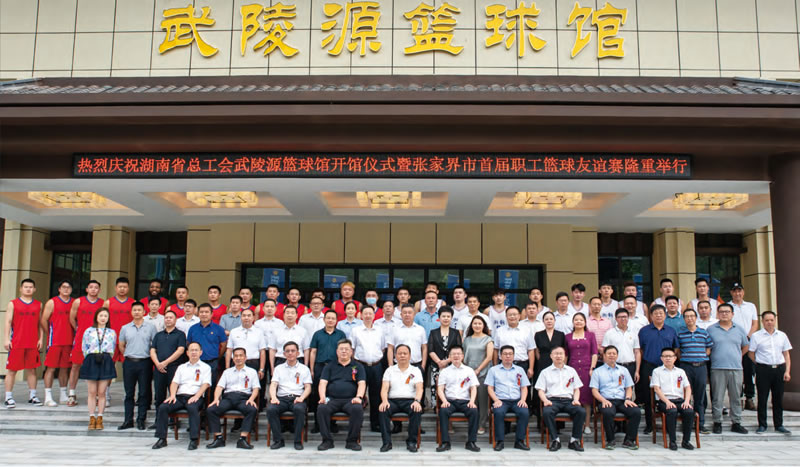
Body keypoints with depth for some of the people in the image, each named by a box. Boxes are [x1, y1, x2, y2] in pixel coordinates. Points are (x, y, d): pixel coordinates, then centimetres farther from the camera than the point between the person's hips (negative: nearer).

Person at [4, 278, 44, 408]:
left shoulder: (38, 305, 11)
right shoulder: (13, 304, 4)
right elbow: (8, 322, 0)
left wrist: (41, 339, 5)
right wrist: (7, 339, -7)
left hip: (33, 343, 2)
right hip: (16, 343, -2)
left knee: (32, 369, 6)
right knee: (12, 370, 1)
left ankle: (32, 396, 13)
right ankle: (9, 397, 5)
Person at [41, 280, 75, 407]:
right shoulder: (52, 302, -1)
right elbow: (43, 321, -1)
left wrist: (75, 334, 7)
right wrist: (50, 335, 1)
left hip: (69, 341, 4)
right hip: (54, 342, -4)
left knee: (65, 368, 9)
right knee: (51, 367, -4)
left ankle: (63, 396, 16)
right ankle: (48, 397, -1)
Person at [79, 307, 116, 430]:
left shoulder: (112, 332, 8)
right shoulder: (89, 331, 6)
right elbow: (84, 348, 6)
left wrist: (104, 357, 2)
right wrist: (93, 357, -1)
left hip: (106, 363, 0)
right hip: (91, 361, 0)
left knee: (101, 392, 2)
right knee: (92, 392, 1)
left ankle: (99, 419, 9)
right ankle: (92, 418, 9)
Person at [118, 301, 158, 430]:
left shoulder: (150, 327, 2)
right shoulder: (125, 328, 8)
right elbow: (121, 346, 17)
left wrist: (152, 357, 0)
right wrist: (129, 355, 10)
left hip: (145, 363, -2)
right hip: (129, 363, 2)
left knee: (144, 393, 1)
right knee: (129, 393, 6)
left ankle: (141, 420, 10)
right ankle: (128, 420, 13)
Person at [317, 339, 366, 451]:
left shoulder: (358, 366, 16)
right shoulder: (330, 366, 19)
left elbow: (362, 383, 4)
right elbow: (323, 382, 7)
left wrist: (358, 397, -15)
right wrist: (322, 397, -12)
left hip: (350, 400, -1)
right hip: (332, 399, 1)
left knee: (357, 409, -33)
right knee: (321, 408, -31)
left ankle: (352, 441, -18)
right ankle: (327, 440, -18)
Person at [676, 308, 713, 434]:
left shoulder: (704, 333, 7)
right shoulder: (680, 333, 4)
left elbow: (709, 348, 12)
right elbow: (676, 350, 10)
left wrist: (702, 357, 3)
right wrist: (683, 358, 0)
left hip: (701, 366, 1)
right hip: (686, 366, -1)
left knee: (700, 397, 6)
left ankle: (701, 424, 12)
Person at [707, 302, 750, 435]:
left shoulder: (740, 329, 10)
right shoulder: (711, 329, 3)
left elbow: (745, 346, 21)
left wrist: (736, 357, 13)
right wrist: (715, 358, 2)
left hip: (736, 369, 2)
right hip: (718, 369, -2)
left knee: (736, 397, 7)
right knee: (717, 398, 0)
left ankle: (736, 423, 15)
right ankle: (717, 423, 8)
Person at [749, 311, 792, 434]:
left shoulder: (782, 335, 9)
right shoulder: (756, 336, -1)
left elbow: (786, 354, 10)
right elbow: (751, 353, 4)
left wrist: (787, 371, 2)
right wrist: (760, 364, 1)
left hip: (779, 369, 3)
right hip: (763, 370, -3)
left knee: (778, 398, 8)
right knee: (762, 399, 1)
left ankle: (779, 425, 18)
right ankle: (762, 425, 9)